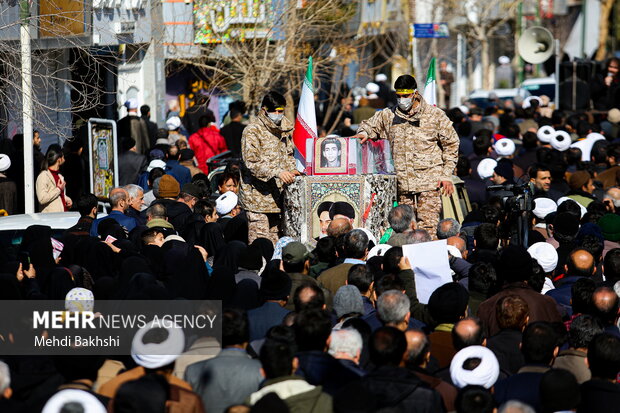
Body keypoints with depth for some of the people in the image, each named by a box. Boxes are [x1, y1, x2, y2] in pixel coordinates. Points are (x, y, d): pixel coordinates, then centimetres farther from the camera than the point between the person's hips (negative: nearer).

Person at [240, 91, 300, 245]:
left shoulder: (285, 128, 13)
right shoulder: (253, 130, -10)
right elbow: (252, 162, -18)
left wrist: (291, 171, 5)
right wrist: (277, 172, -28)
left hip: (278, 192, 7)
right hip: (258, 193, -7)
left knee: (275, 237, 8)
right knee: (259, 239, -9)